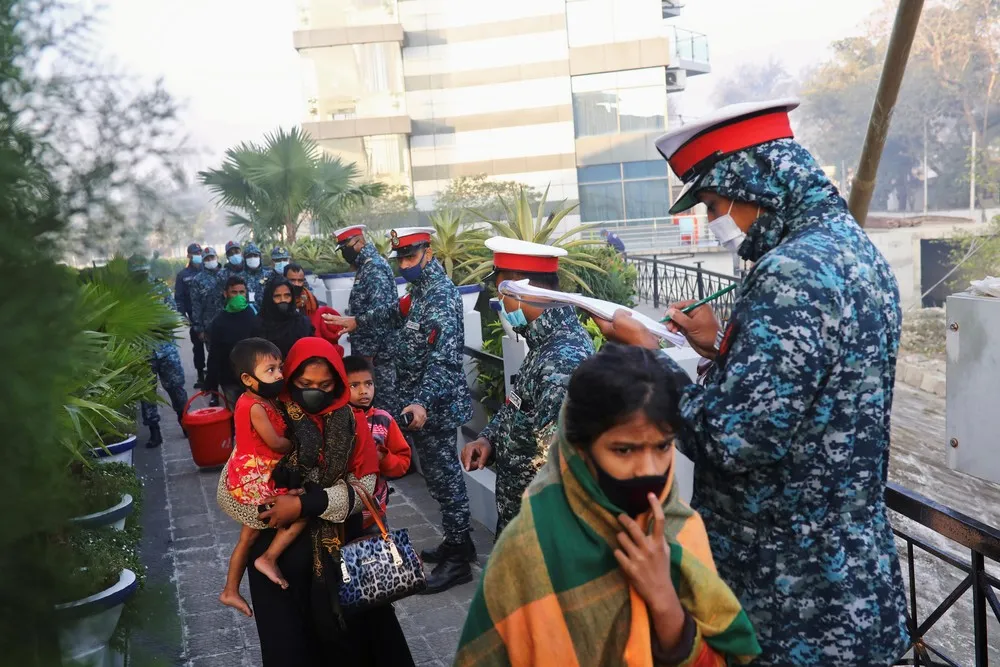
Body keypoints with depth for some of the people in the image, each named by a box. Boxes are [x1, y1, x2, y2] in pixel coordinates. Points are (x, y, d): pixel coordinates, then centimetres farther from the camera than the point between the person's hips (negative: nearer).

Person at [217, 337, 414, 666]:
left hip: (342, 546, 1)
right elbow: (227, 491, -8)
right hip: (282, 552, -1)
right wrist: (278, 510, -18)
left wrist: (305, 504, -20)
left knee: (353, 629, 7)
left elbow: (364, 486, -9)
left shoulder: (352, 424, -2)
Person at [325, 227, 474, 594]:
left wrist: (422, 402, -43)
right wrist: (358, 322, 28)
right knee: (439, 471, 18)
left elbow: (445, 357, -32)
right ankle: (457, 541, 32)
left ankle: (458, 559, 11)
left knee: (443, 474, 0)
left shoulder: (440, 294, -22)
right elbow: (402, 315, 29)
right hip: (422, 399, 10)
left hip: (434, 404, -10)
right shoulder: (423, 286, 7)